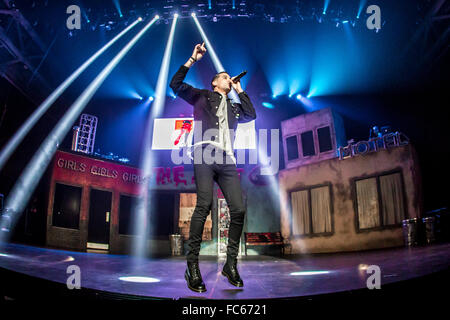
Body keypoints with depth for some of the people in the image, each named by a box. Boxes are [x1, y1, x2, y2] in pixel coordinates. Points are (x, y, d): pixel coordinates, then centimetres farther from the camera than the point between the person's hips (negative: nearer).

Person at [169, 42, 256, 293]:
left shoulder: (233, 107, 34)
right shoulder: (203, 96, 23)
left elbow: (251, 115, 19)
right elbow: (176, 85, 15)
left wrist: (240, 90, 26)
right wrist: (192, 60, 11)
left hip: (227, 160, 5)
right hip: (206, 153, -5)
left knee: (239, 209, -10)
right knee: (205, 204, -23)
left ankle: (231, 264, 1)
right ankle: (192, 264, -19)